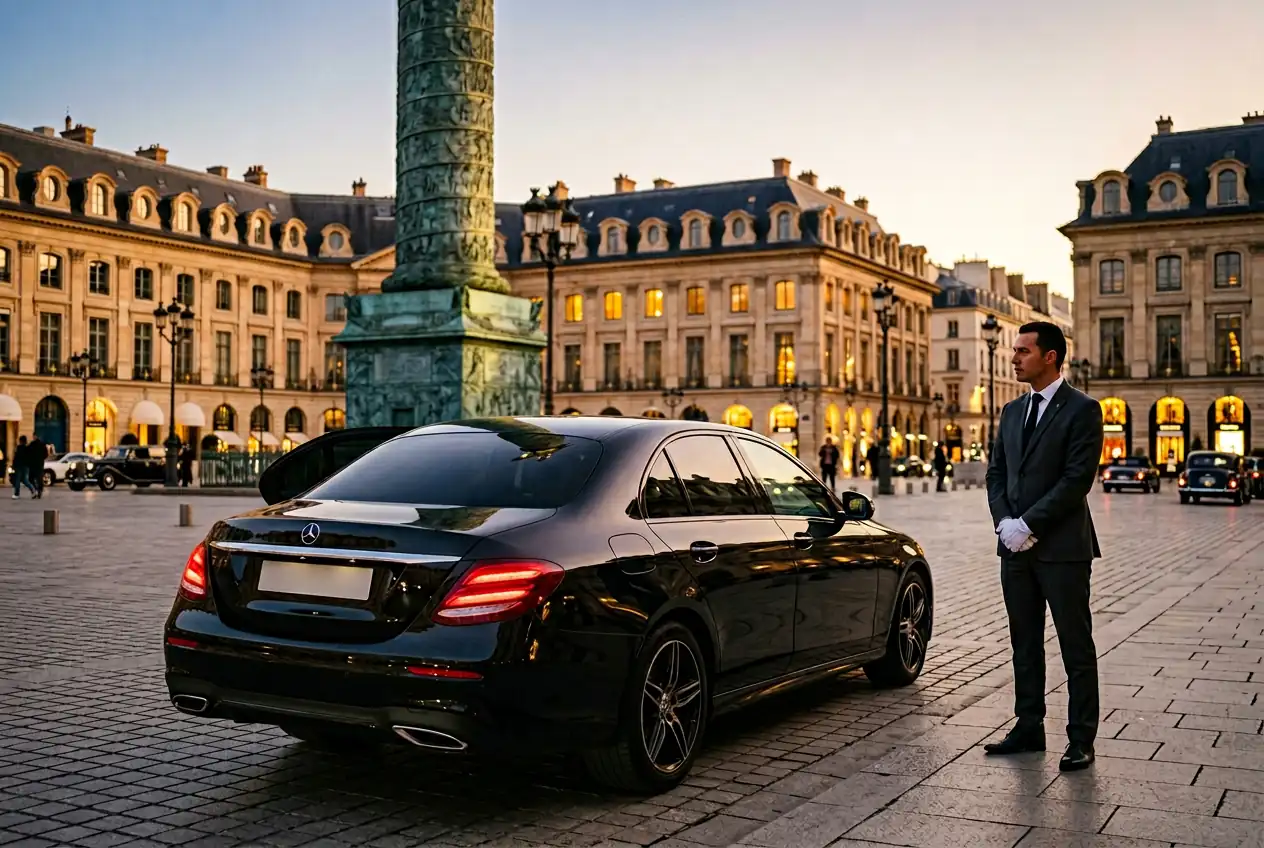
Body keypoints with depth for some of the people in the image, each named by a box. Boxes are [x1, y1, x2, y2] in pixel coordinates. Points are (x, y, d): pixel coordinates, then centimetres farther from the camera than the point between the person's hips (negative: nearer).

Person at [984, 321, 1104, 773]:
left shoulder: (1082, 410, -8)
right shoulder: (1012, 411, 14)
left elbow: (1077, 479, -15)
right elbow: (996, 472, 13)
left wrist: (1028, 524, -16)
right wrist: (1004, 522, -3)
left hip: (1062, 547, -7)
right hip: (1016, 547, 7)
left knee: (1076, 646, 2)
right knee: (1025, 644, 13)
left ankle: (1081, 739, 9)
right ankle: (1028, 727, 22)